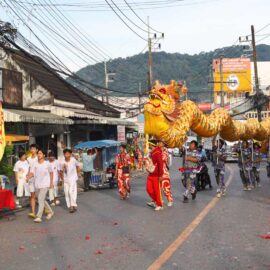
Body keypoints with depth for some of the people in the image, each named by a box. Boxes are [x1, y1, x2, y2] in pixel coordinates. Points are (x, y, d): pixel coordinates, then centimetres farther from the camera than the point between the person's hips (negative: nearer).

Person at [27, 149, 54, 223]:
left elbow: (51, 173, 7)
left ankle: (39, 217, -16)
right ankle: (50, 211, 36)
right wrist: (28, 177, -27)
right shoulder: (34, 164, 2)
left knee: (41, 199, -16)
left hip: (45, 185, -5)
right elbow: (32, 173, -5)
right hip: (37, 185, 5)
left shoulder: (47, 164, -4)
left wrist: (51, 183, 8)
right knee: (41, 200, 16)